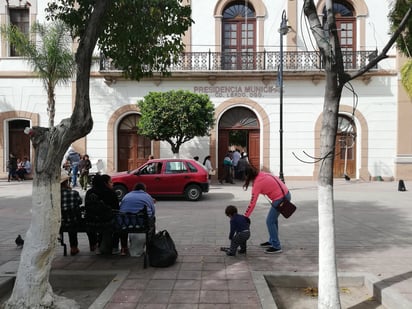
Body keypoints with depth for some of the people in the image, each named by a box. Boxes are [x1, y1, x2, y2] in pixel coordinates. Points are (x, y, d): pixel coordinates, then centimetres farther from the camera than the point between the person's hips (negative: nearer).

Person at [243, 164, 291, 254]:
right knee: (273, 219, 20)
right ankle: (272, 241, 31)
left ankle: (276, 247, 3)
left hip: (280, 199, -9)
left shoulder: (257, 183, -15)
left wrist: (245, 217, -8)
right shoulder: (262, 174, 5)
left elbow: (252, 203, -14)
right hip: (286, 194, 9)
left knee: (270, 221, 0)